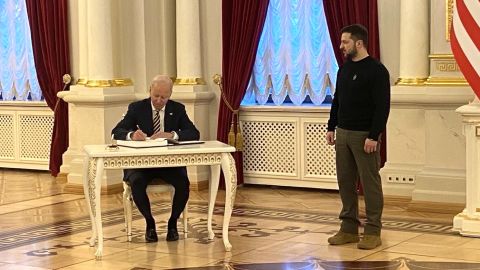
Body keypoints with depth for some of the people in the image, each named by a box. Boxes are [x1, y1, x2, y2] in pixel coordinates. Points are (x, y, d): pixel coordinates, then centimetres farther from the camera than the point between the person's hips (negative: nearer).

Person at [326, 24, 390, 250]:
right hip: (343, 134, 8)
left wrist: (373, 136, -20)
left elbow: (382, 106, -16)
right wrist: (331, 128, 13)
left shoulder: (376, 70, -11)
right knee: (345, 182, 9)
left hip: (364, 136, -7)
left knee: (370, 183, -1)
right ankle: (349, 229, 18)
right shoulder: (344, 69, 13)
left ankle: (372, 232, 5)